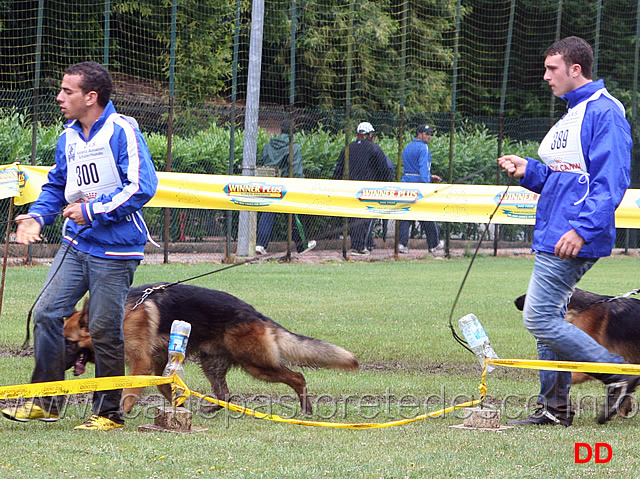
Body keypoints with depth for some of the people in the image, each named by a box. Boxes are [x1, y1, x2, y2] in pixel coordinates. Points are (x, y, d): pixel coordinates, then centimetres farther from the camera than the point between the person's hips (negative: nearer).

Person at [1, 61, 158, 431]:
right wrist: (36, 217, 3)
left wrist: (92, 210, -17)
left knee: (105, 330, -1)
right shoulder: (68, 138, 11)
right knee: (46, 313, -1)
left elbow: (141, 186, -19)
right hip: (75, 244, 7)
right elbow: (56, 186, 22)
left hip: (115, 251, -7)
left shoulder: (122, 132, -12)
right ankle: (46, 400, 9)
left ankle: (109, 412, 11)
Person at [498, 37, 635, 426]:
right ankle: (554, 407, 18)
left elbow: (611, 180, -20)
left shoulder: (604, 112, -13)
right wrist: (528, 171, 8)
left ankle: (619, 374, -6)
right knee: (549, 318, 12)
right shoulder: (571, 115, 19)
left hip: (575, 240, -10)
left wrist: (583, 228, -27)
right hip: (553, 235, 10)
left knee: (540, 318, -12)